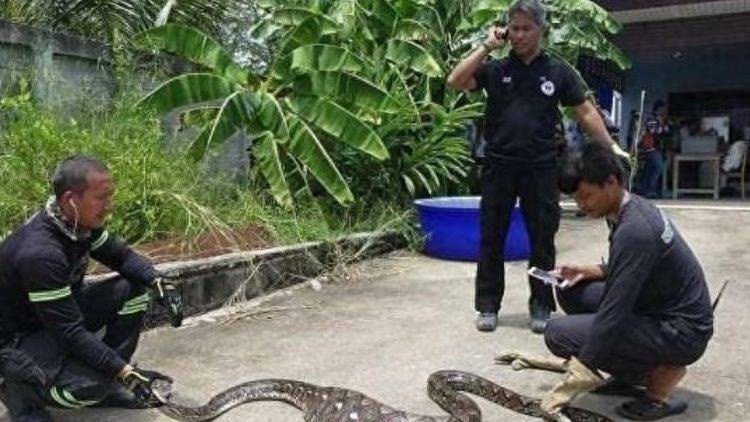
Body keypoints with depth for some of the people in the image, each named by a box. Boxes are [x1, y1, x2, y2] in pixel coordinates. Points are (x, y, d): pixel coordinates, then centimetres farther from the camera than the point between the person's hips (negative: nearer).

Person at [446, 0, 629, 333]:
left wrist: (611, 147, 3)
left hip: (541, 168, 0)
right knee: (491, 239, 6)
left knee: (542, 241, 7)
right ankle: (488, 305, 17)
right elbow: (455, 82, -6)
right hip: (498, 167, 0)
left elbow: (586, 113, 8)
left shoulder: (559, 71, 6)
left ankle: (541, 306, 20)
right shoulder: (495, 68, 6)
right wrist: (486, 47, -7)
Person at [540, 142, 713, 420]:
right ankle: (633, 375, 12)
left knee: (558, 334, -15)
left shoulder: (633, 230, -27)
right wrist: (588, 272, 3)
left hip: (681, 333, -9)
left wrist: (578, 374, -23)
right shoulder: (632, 207, 2)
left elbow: (613, 313, -27)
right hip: (658, 310, 9)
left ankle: (660, 372, -3)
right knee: (570, 291, 8)